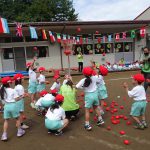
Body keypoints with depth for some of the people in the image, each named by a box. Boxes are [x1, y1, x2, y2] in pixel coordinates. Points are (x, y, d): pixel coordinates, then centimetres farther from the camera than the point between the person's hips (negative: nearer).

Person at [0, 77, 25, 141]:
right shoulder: (13, 90, -11)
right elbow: (16, 99, -11)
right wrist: (22, 97, 4)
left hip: (6, 106, 4)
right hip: (13, 105, -4)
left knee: (6, 120, 13)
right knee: (17, 118, 16)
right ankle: (19, 131, 25)